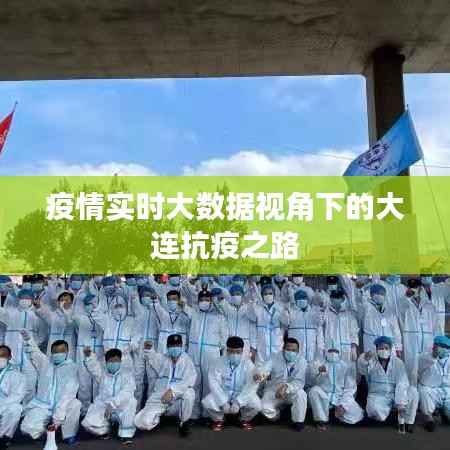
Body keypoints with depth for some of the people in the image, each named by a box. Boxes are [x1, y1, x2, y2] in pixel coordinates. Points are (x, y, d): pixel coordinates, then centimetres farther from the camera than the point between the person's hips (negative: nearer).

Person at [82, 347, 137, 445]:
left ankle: (126, 433, -17)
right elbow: (94, 366, -8)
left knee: (130, 400, -34)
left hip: (121, 409, -2)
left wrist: (112, 404, -28)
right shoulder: (102, 374, 14)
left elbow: (126, 393, -14)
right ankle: (105, 429, 13)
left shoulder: (127, 375, 4)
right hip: (103, 407, 3)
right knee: (88, 423, -23)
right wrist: (89, 355, -29)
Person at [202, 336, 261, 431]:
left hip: (242, 394, 0)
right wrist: (223, 402, -27)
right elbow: (213, 382, -17)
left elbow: (251, 385, -20)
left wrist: (238, 402, -30)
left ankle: (245, 420, 6)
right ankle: (218, 420, 7)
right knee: (207, 402, -27)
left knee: (256, 404, -29)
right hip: (223, 393, 1)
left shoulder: (248, 363, -12)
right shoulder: (220, 362, -10)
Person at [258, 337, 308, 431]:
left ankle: (298, 422, -8)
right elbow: (265, 367, -31)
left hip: (292, 392, 0)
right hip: (273, 391, 0)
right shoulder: (275, 358, -11)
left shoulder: (301, 361, -11)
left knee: (301, 394, -32)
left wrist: (287, 387, -43)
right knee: (265, 408, -24)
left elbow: (299, 381, -22)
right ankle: (276, 416, 14)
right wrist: (259, 373, -56)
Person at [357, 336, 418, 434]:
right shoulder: (371, 361, -4)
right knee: (374, 409, -34)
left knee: (413, 391, -25)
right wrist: (364, 360, -50)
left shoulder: (398, 362, -4)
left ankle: (408, 421, -7)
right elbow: (362, 370, -27)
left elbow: (401, 384, -13)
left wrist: (400, 403, -26)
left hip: (395, 395, 1)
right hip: (377, 396, -1)